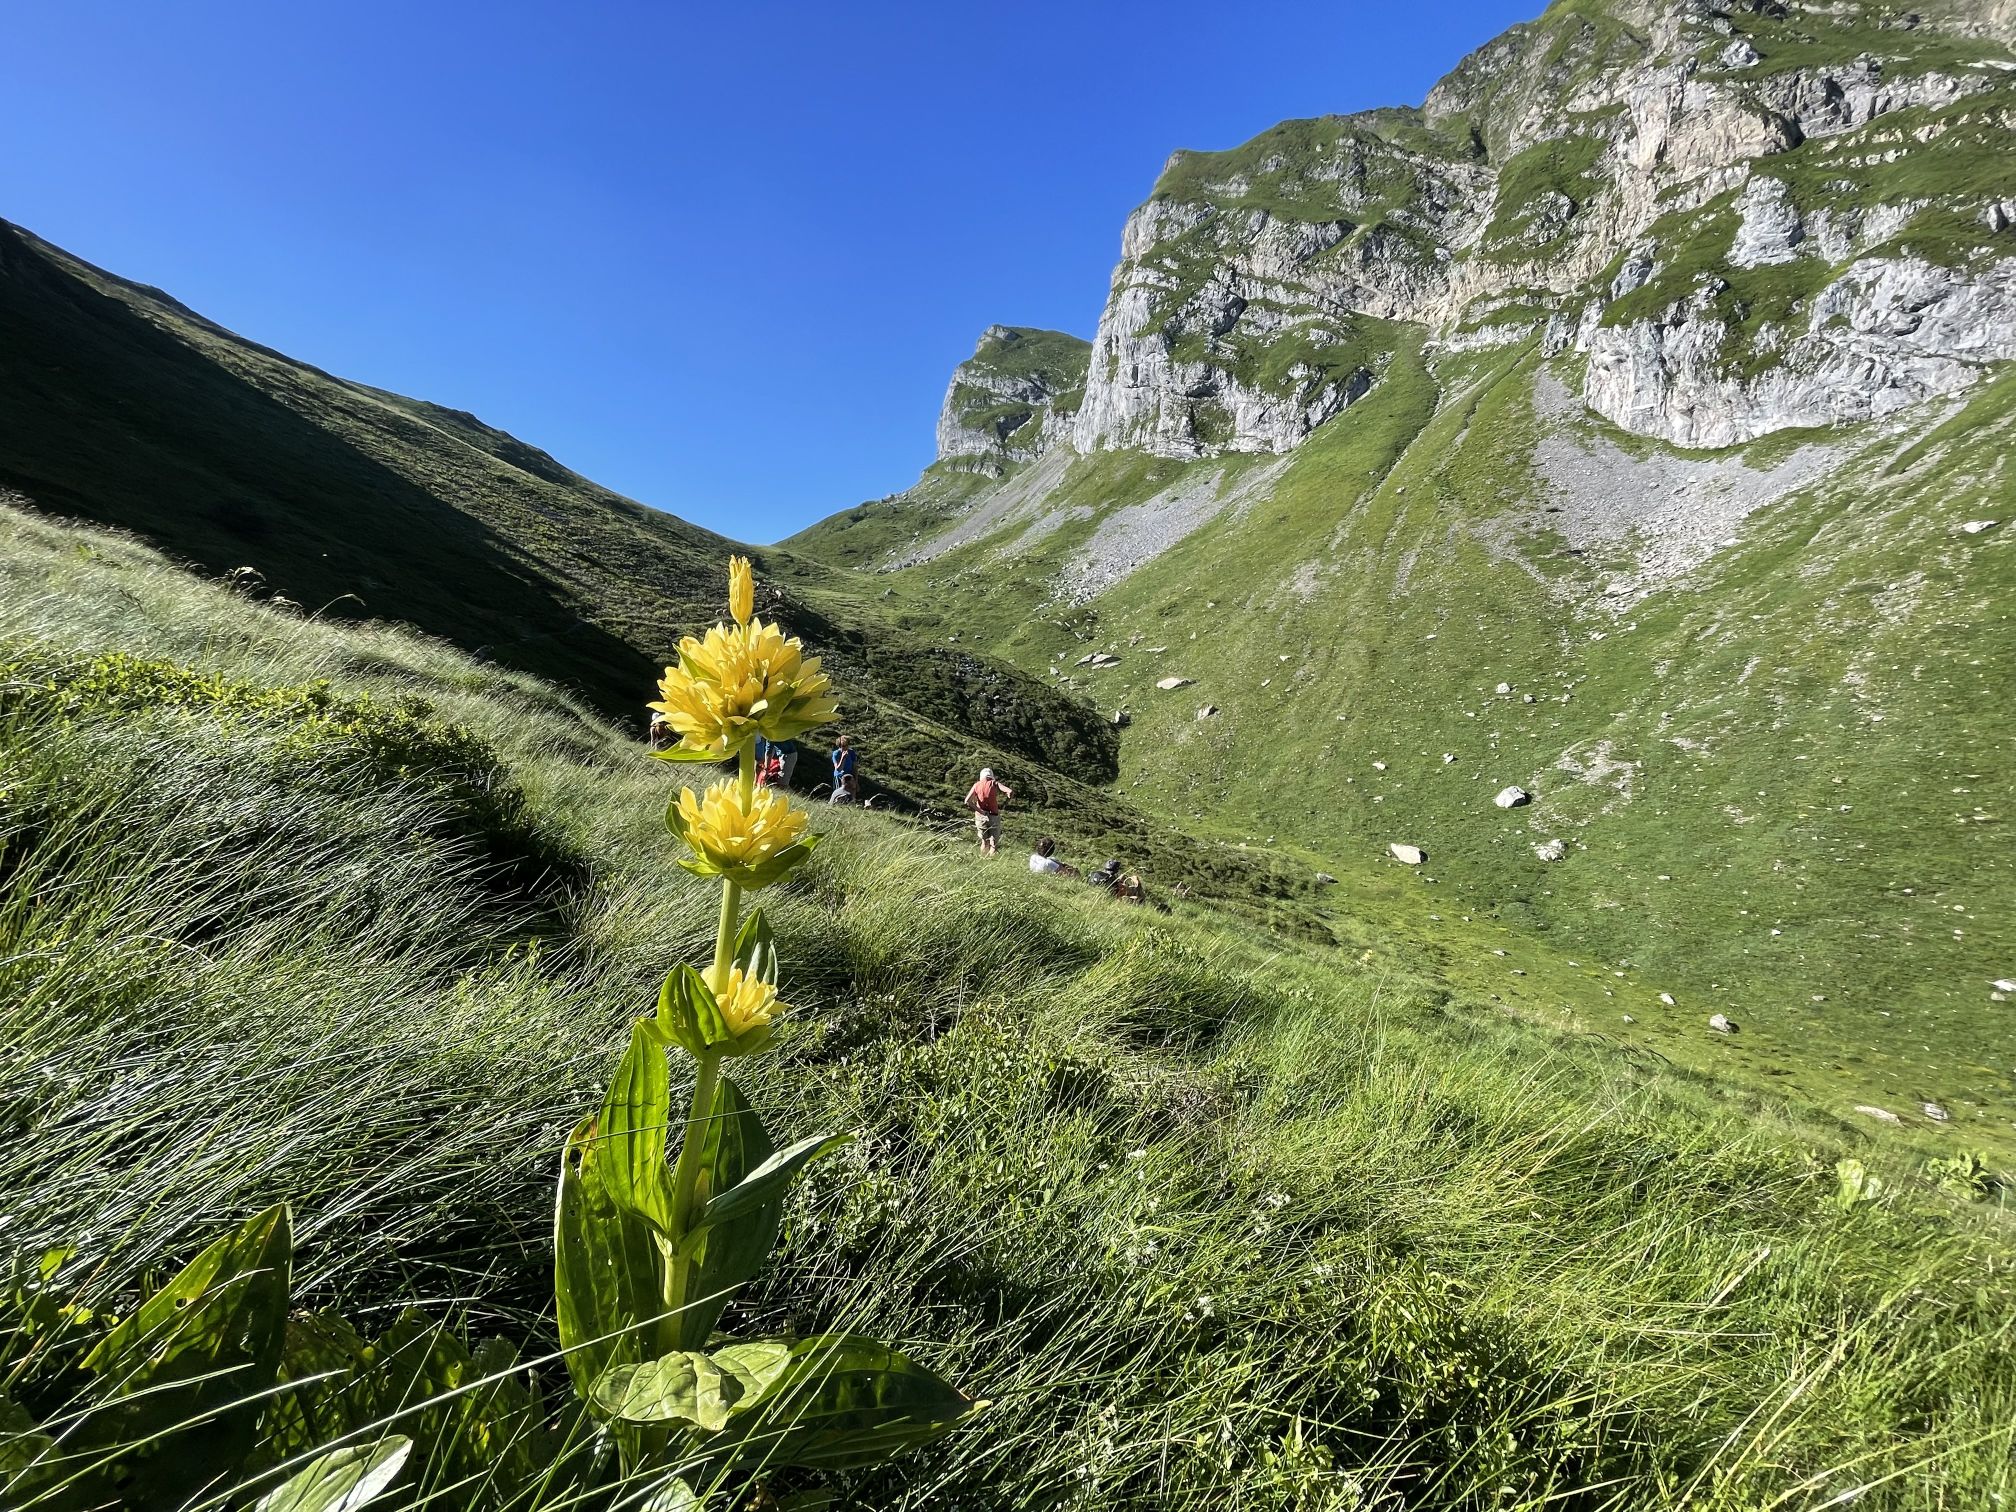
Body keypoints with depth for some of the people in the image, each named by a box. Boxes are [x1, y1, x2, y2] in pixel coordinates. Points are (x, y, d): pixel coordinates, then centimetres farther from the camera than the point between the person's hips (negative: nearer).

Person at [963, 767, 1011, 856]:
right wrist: (1005, 802, 2)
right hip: (993, 816, -2)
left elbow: (967, 801, -8)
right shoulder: (994, 783, 0)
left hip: (980, 816, 2)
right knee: (994, 843, 5)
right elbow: (1010, 791, -14)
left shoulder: (976, 785, 5)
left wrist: (980, 811, -6)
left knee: (984, 841, 18)